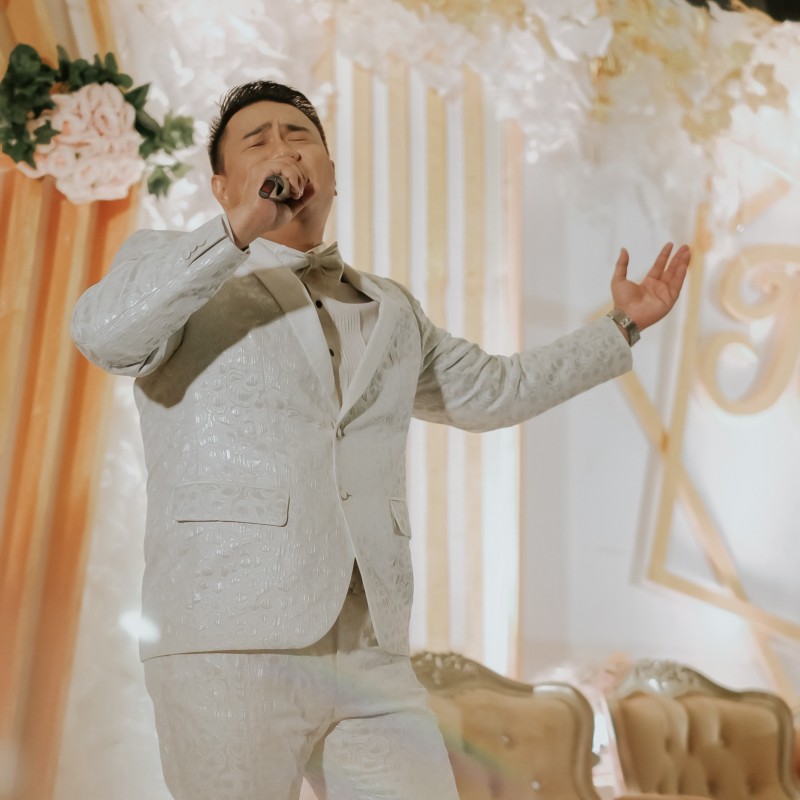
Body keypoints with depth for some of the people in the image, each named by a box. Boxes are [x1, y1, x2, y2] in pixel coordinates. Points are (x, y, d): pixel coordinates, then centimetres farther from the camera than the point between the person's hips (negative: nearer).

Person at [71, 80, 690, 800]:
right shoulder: (171, 266, 9)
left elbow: (488, 388, 35)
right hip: (230, 647, -4)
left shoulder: (389, 310, 24)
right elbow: (104, 334, -13)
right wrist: (237, 231, -18)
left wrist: (622, 327, 36)